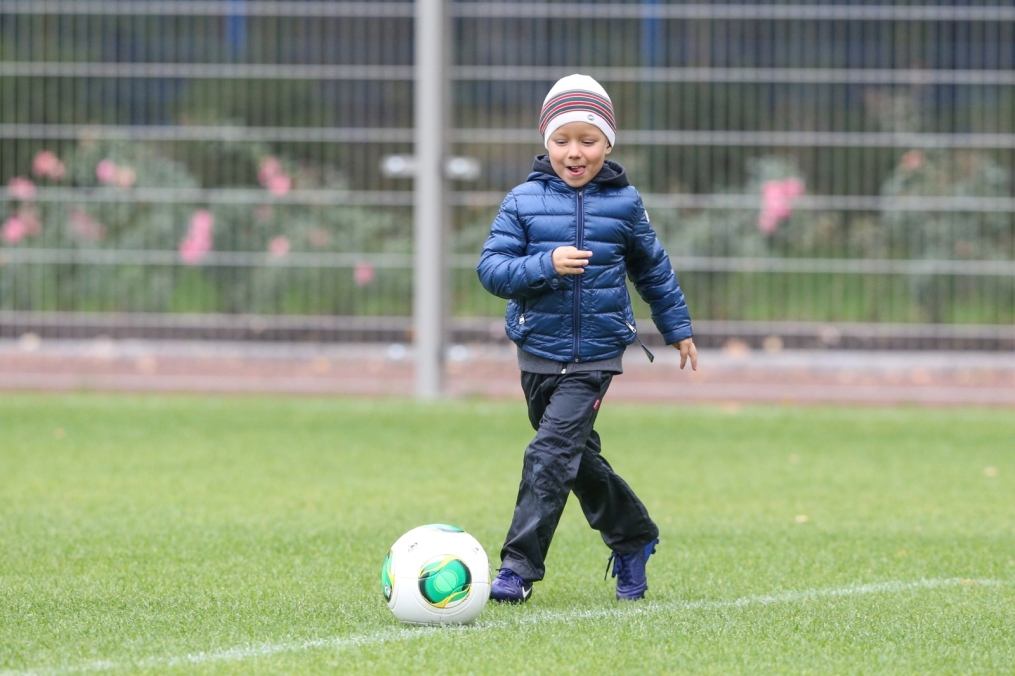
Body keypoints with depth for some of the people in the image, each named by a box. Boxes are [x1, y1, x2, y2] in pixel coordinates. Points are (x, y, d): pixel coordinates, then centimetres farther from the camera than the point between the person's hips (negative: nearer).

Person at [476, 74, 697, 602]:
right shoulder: (524, 201, -2)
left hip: (596, 354, -3)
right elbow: (491, 267, -8)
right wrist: (545, 265, -24)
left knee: (553, 451, -14)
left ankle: (520, 567, -12)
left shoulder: (624, 203, 0)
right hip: (538, 352, 3)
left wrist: (678, 328, 23)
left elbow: (653, 269, 15)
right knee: (579, 458, 15)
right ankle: (632, 537, 36)